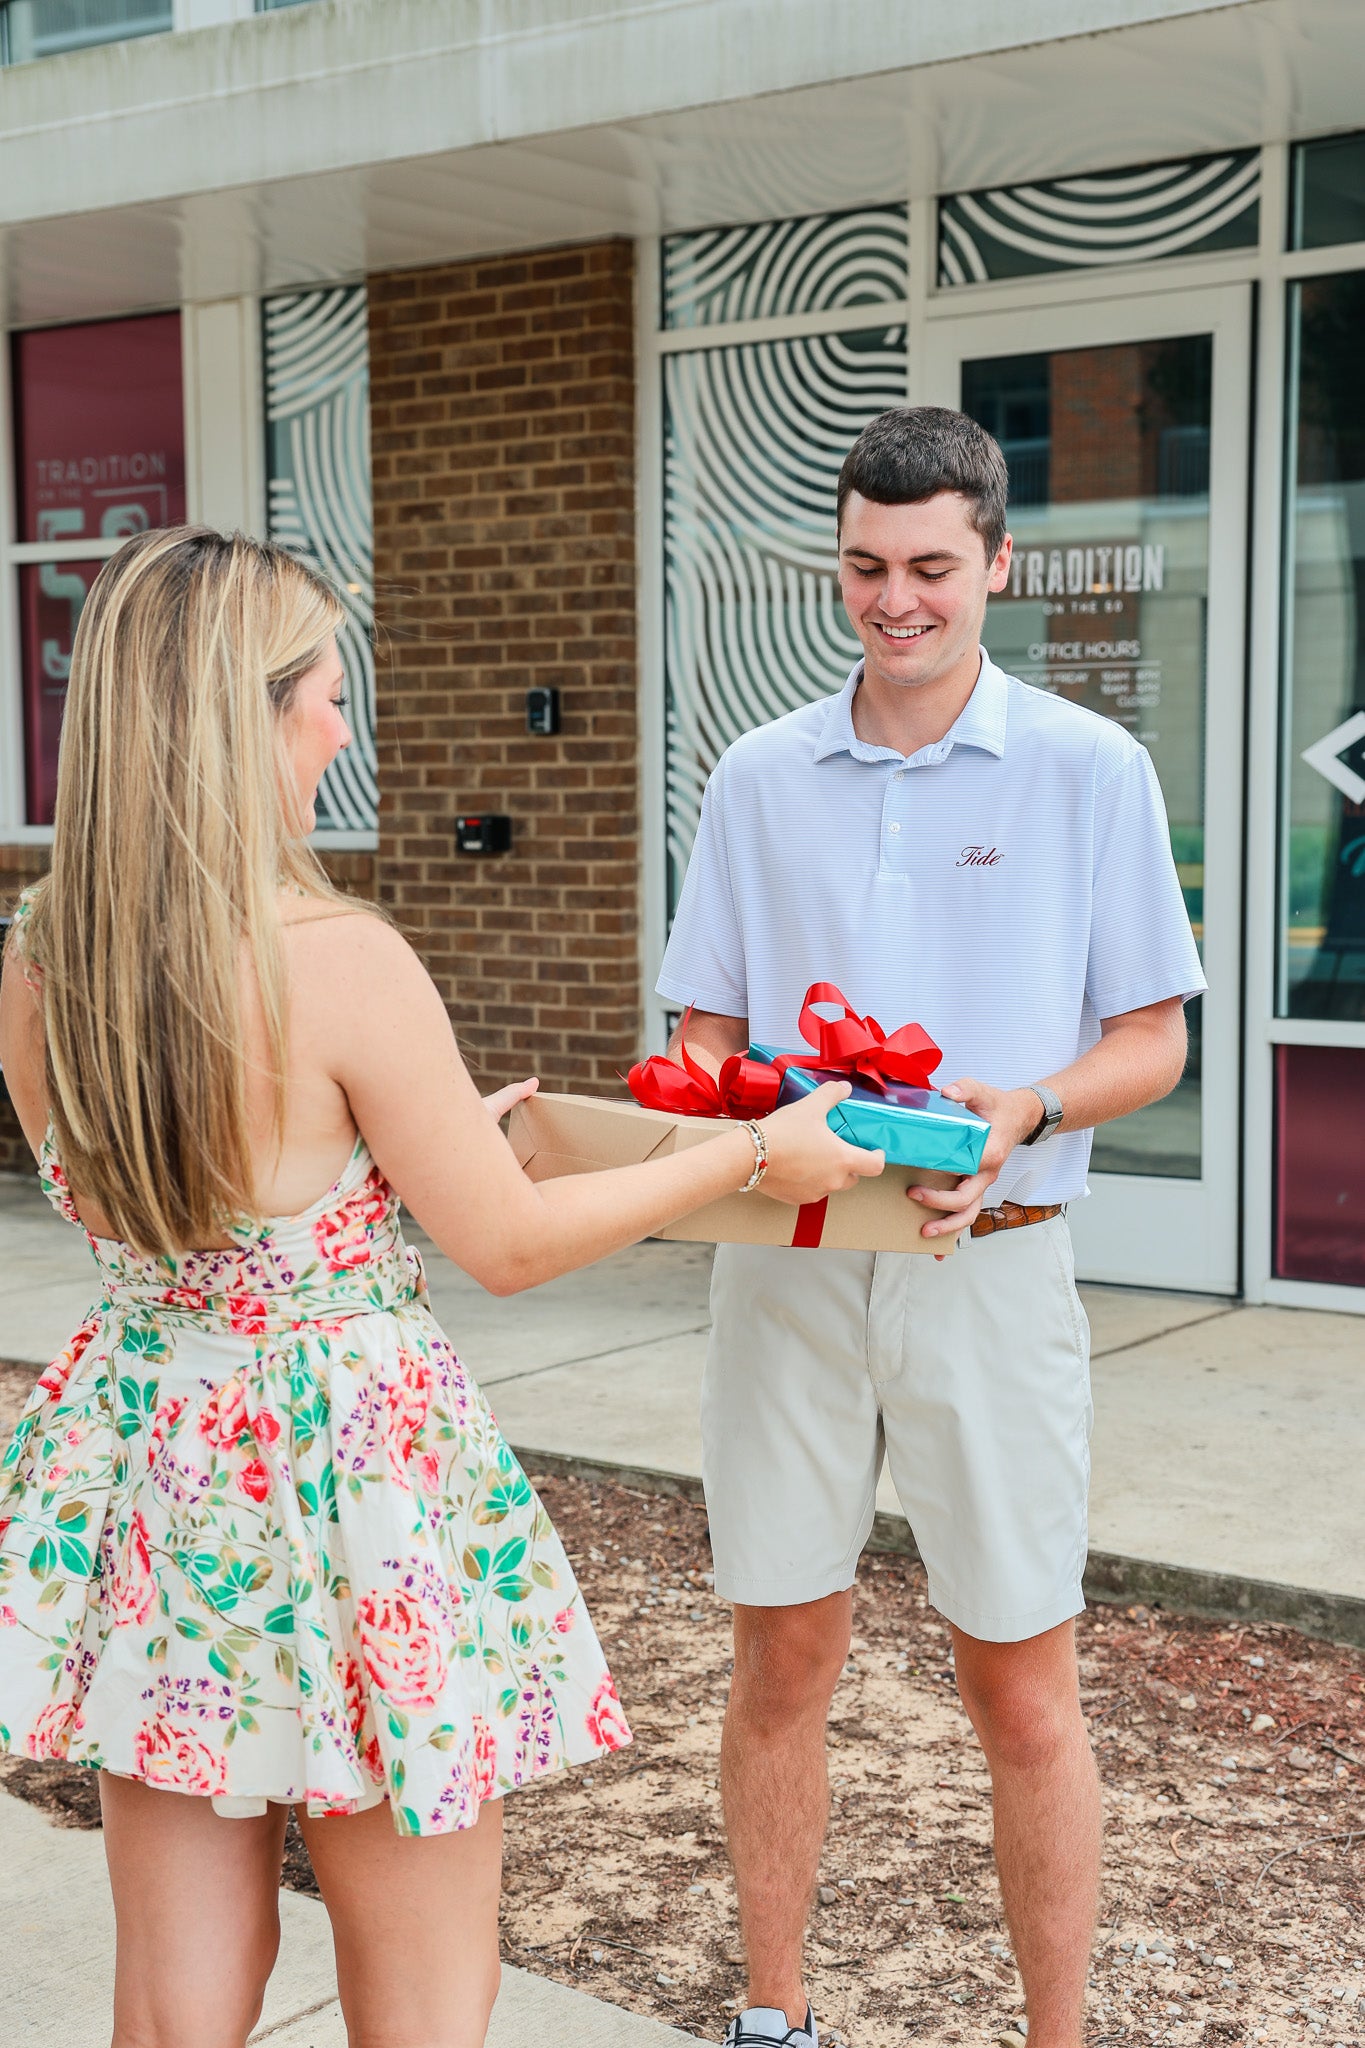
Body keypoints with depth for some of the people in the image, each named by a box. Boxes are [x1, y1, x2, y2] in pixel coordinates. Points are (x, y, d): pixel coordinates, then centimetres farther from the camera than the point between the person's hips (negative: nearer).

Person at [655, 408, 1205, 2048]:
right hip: (787, 1263, 3)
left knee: (1022, 1693, 4)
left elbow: (1150, 1041, 1)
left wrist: (1024, 1111, -18)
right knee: (780, 1665, 11)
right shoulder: (759, 777, 7)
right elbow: (707, 1029, 11)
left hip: (988, 1269, -2)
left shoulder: (1089, 771, -1)